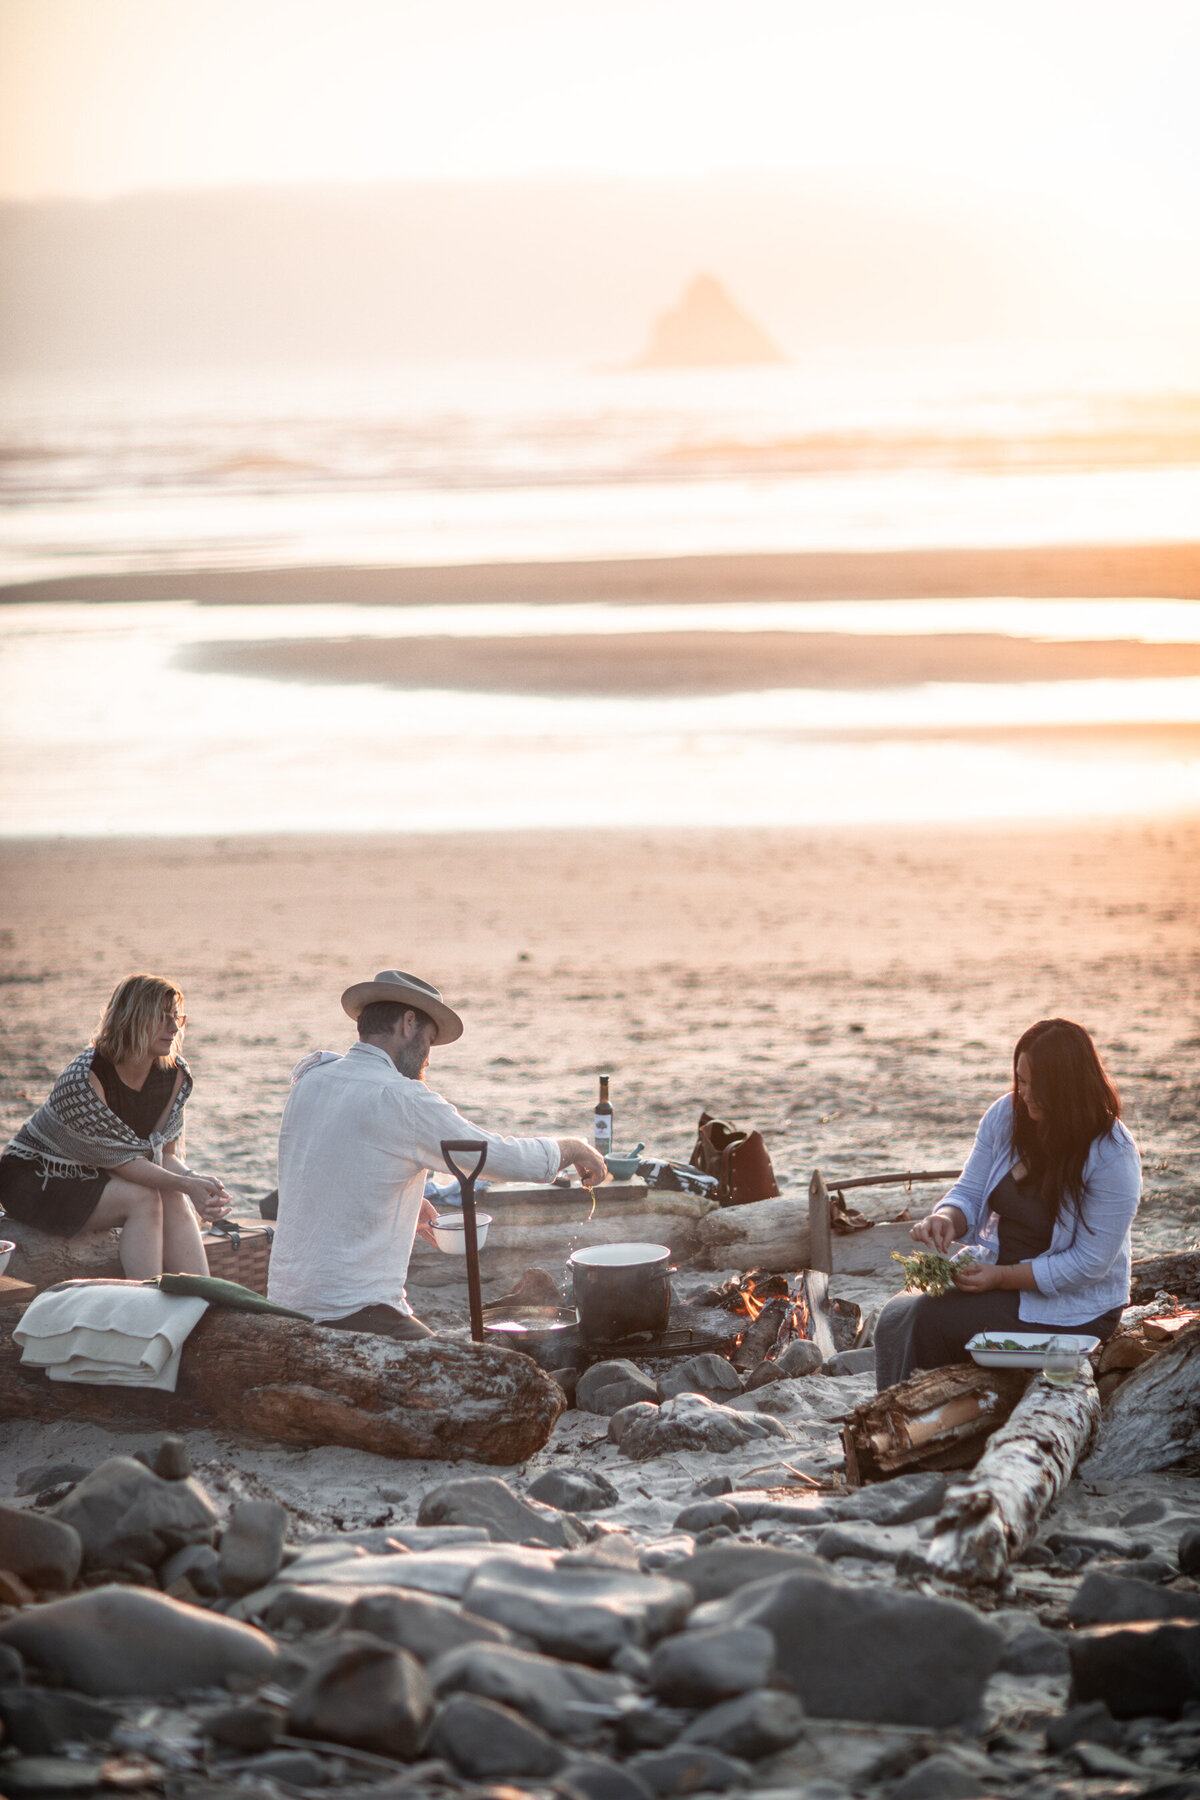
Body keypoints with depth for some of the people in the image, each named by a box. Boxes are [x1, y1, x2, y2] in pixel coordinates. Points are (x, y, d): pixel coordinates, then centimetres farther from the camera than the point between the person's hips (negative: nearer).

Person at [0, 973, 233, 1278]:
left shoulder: (174, 1075, -8)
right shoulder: (84, 1078, -29)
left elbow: (166, 1154, -5)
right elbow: (120, 1159, -26)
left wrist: (200, 1182, -27)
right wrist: (186, 1184, -35)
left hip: (93, 1178, 7)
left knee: (175, 1202, -20)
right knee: (142, 1198, -28)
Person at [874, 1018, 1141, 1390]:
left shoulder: (1112, 1157, -19)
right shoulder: (1006, 1115, -1)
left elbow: (1090, 1263, -19)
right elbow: (969, 1193, 7)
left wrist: (1003, 1277, -23)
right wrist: (946, 1219, -18)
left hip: (1071, 1309, -6)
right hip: (995, 1273, 6)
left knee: (922, 1319, -23)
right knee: (898, 1314, -17)